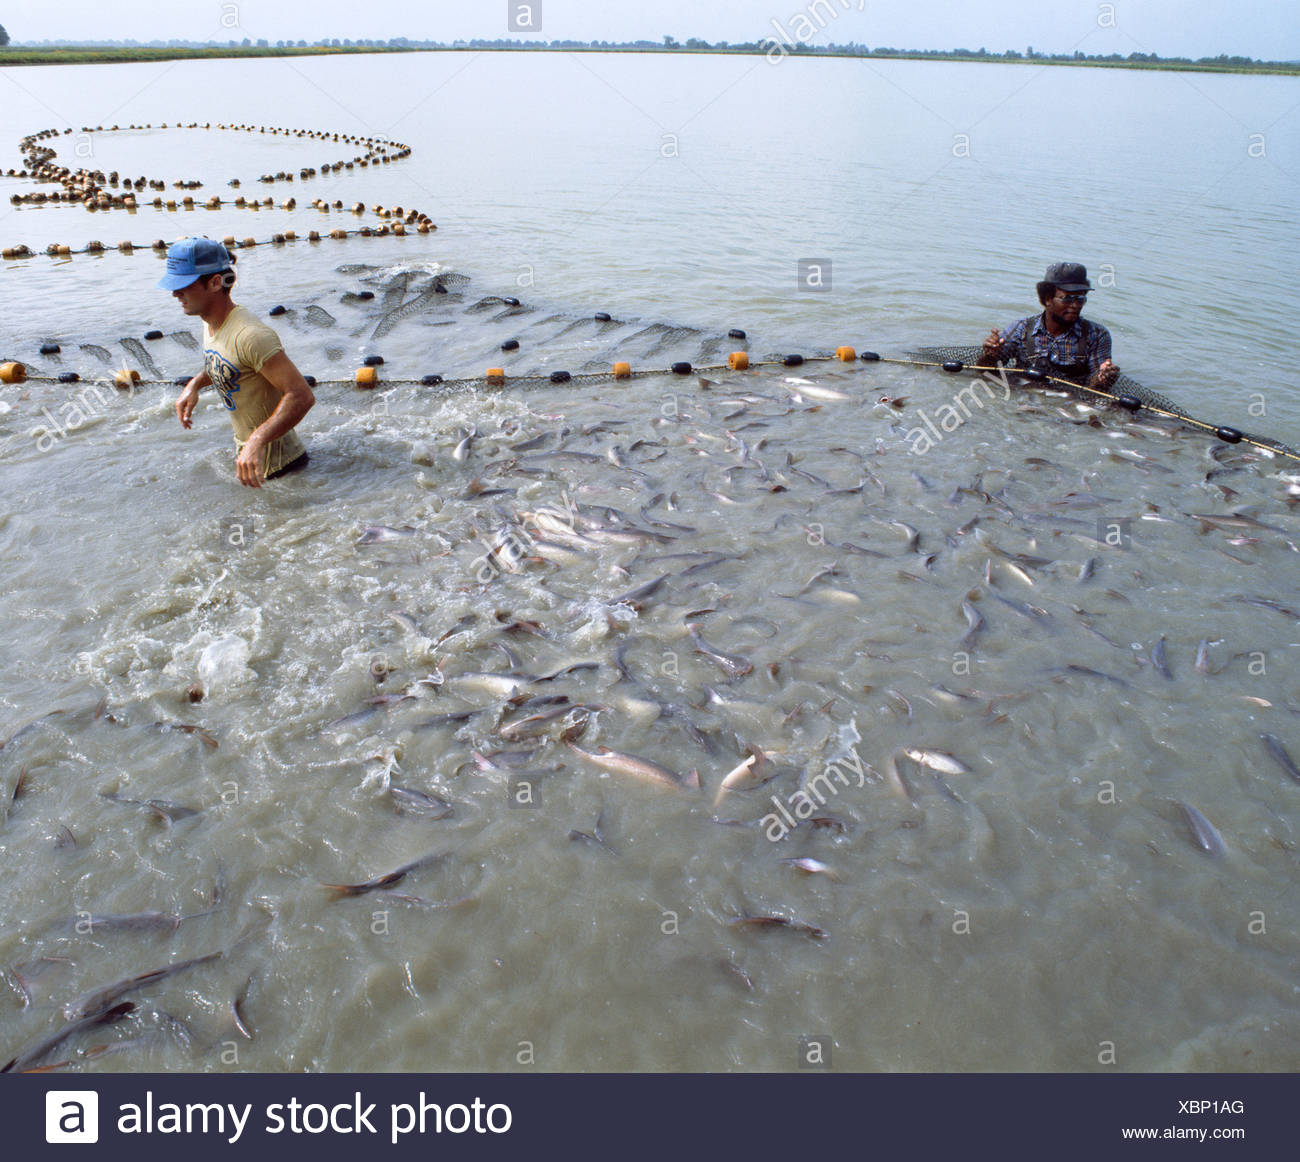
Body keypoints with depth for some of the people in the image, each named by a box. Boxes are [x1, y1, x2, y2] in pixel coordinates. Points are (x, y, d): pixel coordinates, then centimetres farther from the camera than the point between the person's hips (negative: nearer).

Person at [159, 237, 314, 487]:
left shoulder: (250, 335, -28)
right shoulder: (212, 323, 3)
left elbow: (301, 396, -35)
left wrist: (258, 441, -43)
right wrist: (195, 384, 10)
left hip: (275, 466, -9)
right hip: (244, 449, 10)